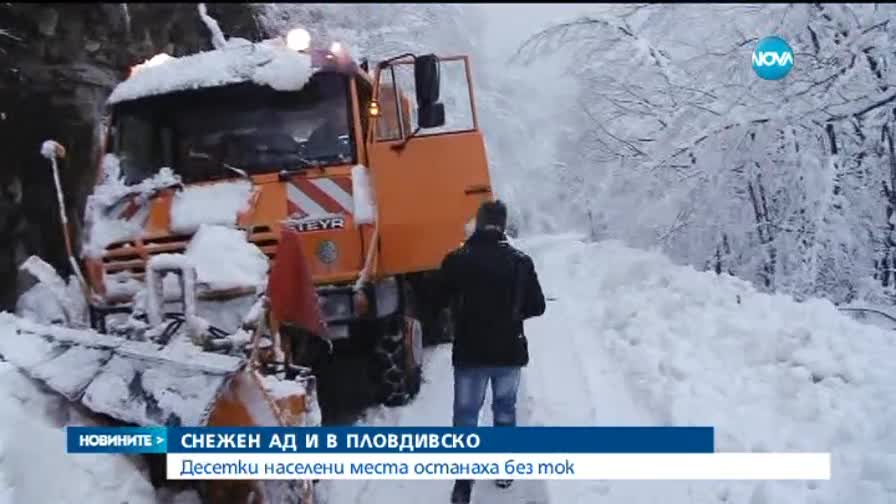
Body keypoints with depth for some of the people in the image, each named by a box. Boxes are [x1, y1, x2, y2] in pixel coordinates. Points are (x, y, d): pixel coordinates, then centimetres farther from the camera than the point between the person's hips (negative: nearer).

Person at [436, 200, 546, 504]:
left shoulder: (456, 260, -10)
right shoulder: (521, 262, -7)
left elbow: (440, 301, 0)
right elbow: (537, 307, -2)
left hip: (470, 352, -1)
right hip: (509, 351, 2)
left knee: (466, 415, 7)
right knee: (505, 410, 20)